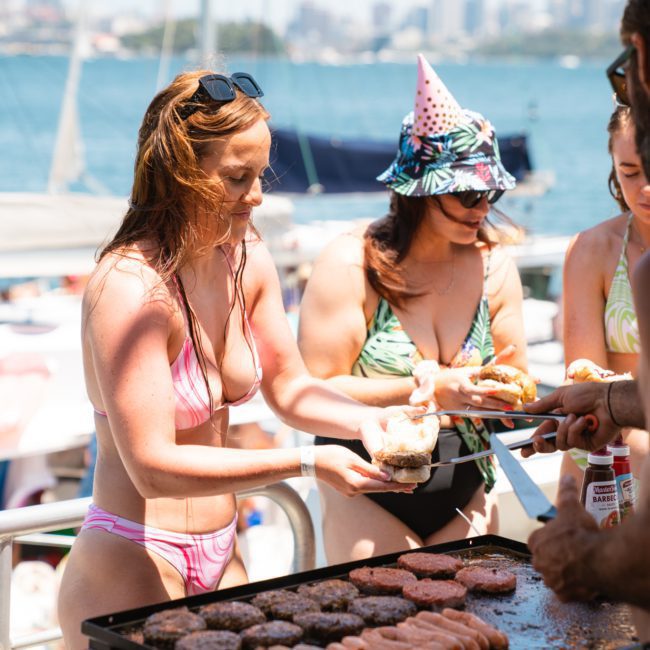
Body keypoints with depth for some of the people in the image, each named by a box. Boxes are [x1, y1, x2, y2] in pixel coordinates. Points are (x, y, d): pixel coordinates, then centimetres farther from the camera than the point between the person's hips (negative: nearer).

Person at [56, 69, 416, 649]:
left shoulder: (248, 260, 0)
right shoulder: (129, 289, -23)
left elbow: (288, 387, 11)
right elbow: (153, 466, -26)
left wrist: (365, 421, -8)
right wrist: (307, 464, -28)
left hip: (221, 557, 7)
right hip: (131, 573, -7)